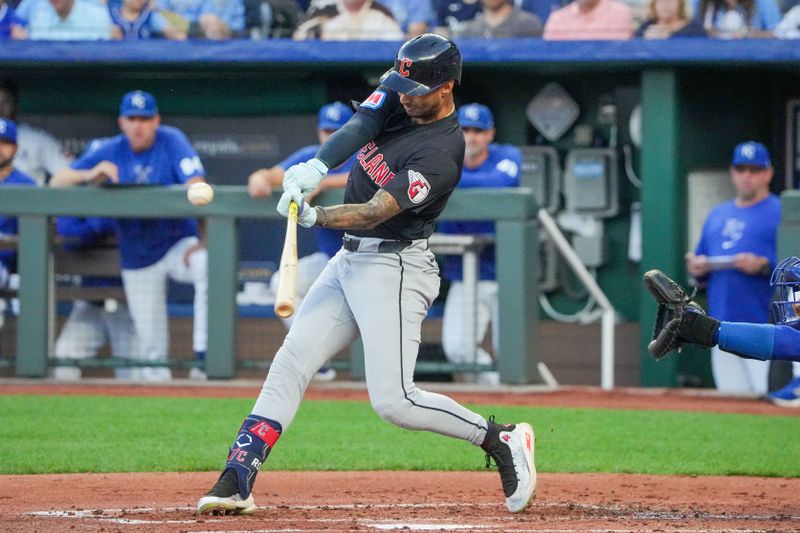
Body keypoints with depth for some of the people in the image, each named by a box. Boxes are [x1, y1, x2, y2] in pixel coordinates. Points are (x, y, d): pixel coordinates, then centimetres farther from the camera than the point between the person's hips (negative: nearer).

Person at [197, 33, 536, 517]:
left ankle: (502, 441, 1)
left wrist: (315, 217, -40)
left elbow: (376, 212, -26)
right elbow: (358, 127, -14)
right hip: (351, 259, 8)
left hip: (395, 269, -8)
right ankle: (237, 481, 1)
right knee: (290, 364, 2)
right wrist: (316, 167, -33)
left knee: (393, 401, -15)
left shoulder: (441, 152, -20)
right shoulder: (398, 96, 3)